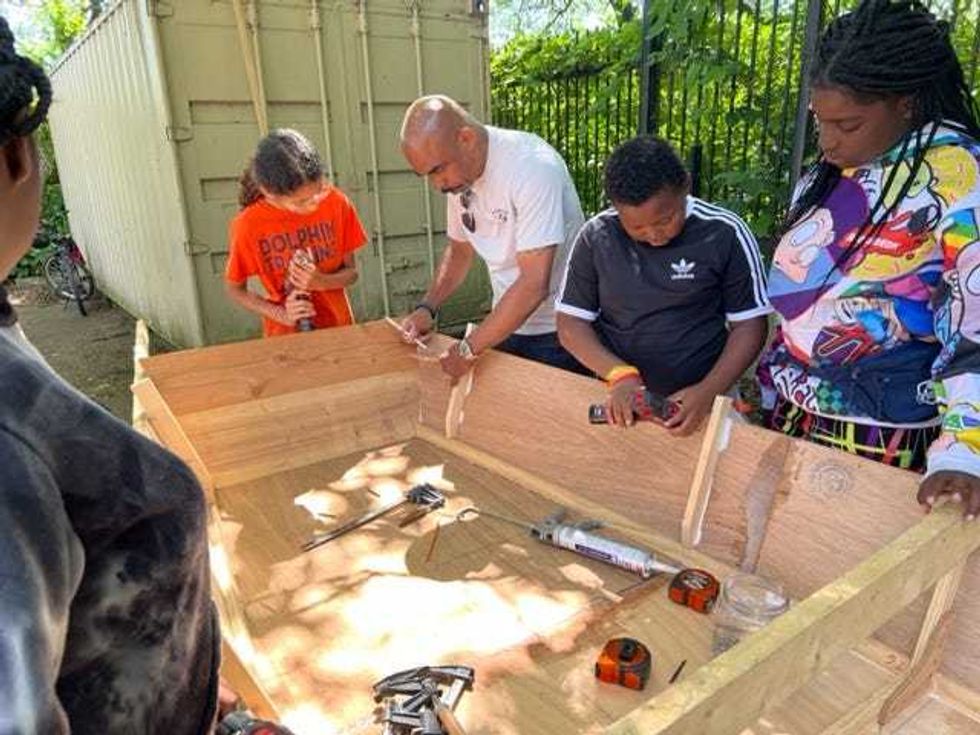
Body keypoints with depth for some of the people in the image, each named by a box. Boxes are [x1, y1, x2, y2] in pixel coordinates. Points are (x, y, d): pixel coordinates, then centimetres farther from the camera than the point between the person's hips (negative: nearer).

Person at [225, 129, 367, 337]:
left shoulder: (336, 202, -14)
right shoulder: (248, 226, -17)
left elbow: (351, 273, -4)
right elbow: (234, 289, -4)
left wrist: (319, 281, -23)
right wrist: (280, 315, -17)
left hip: (339, 327, 0)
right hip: (286, 336, 1)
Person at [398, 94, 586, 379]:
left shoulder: (533, 167, -25)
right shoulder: (458, 173, -3)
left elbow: (534, 284, -29)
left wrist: (468, 350, -24)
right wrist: (427, 308, -4)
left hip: (558, 333, -6)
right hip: (507, 324, 7)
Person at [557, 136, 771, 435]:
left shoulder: (725, 234, -5)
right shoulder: (596, 236, -1)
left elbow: (749, 324, 0)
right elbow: (570, 323, 2)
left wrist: (708, 391, -15)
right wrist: (620, 374, -14)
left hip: (698, 398, -1)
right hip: (620, 399, 1)